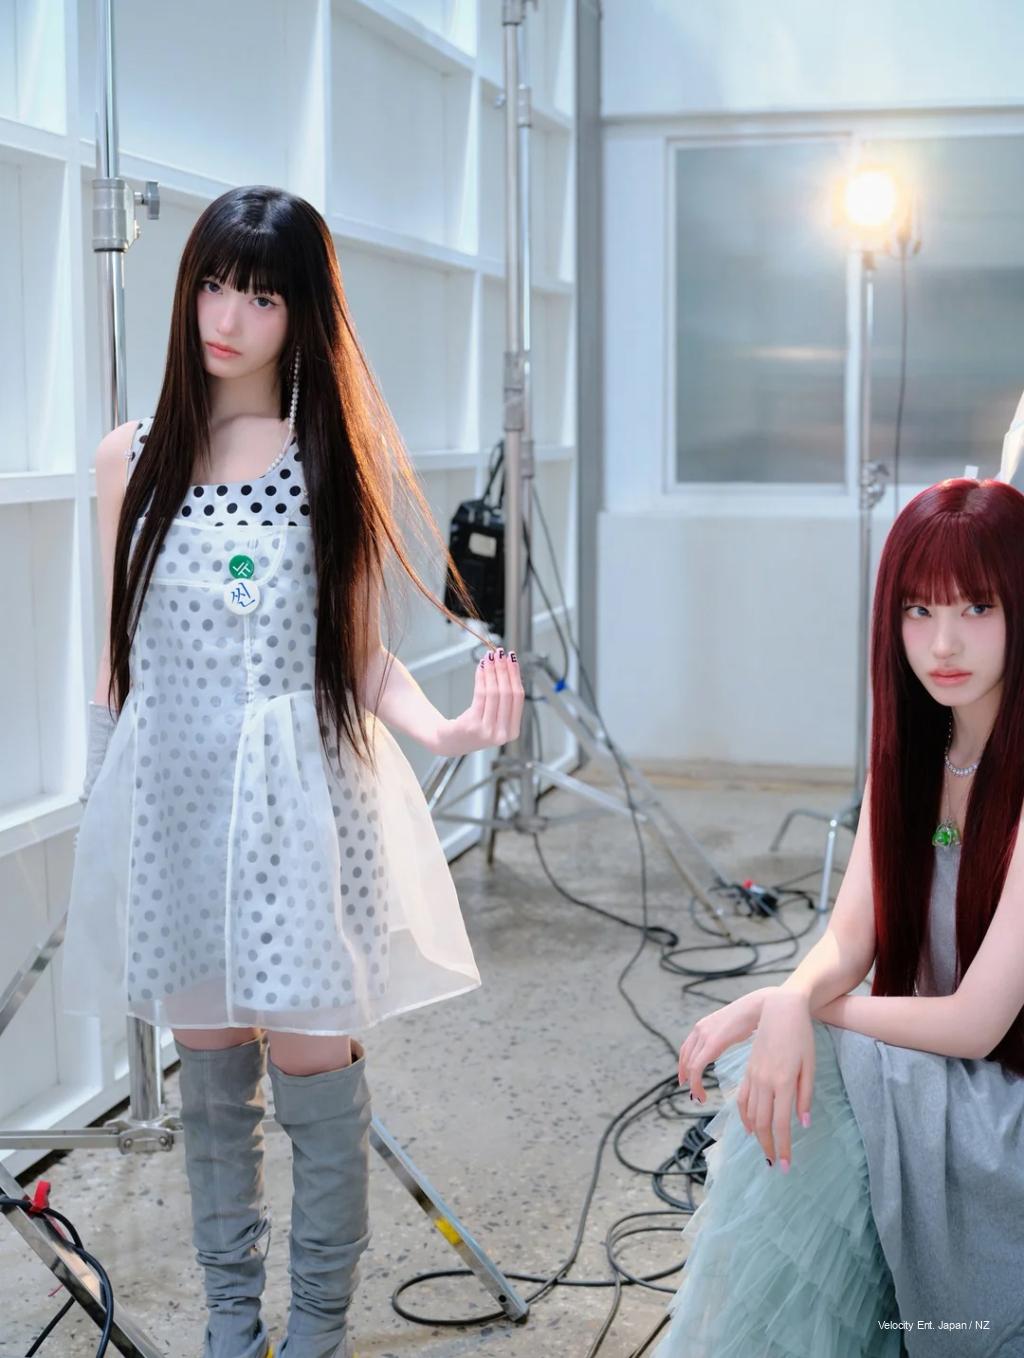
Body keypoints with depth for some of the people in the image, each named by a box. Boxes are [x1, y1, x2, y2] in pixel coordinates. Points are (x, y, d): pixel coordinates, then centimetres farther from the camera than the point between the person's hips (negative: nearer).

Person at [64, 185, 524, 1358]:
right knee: (208, 1063, 11)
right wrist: (104, 798, 9)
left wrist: (441, 727, -18)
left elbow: (360, 654, 1)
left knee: (310, 1062, 1)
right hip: (170, 789, 2)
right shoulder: (133, 458, 5)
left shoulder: (340, 458, 0)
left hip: (299, 789, -2)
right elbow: (120, 655, 10)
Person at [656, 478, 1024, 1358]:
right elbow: (850, 938, -5)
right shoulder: (910, 750, 1)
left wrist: (806, 1005, -11)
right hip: (927, 1076, 6)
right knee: (773, 1085, -17)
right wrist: (791, 1004, -27)